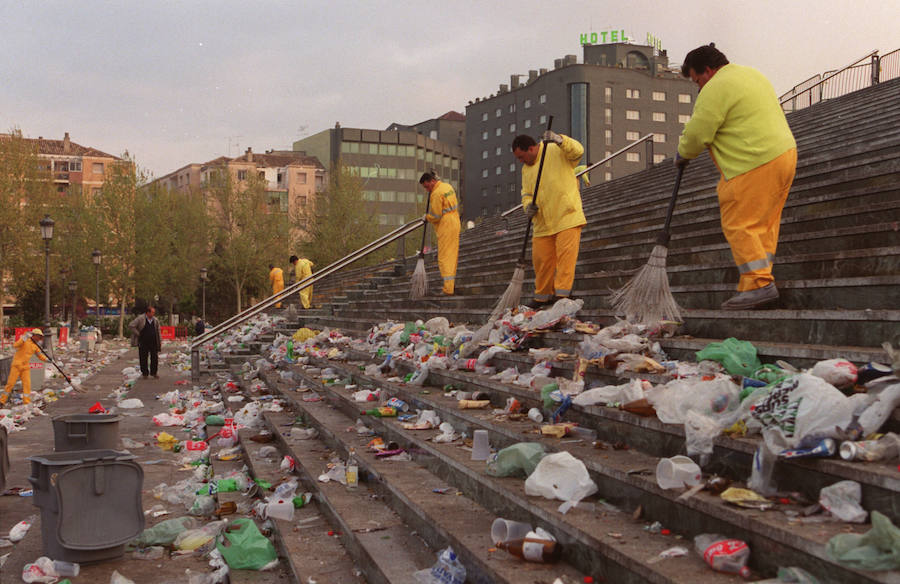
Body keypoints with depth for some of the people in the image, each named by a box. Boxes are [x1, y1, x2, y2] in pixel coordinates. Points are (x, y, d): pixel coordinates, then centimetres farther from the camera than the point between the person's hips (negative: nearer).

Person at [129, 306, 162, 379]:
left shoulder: (155, 321, 9)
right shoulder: (140, 319, -5)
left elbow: (158, 331, 15)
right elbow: (131, 326, -8)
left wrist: (160, 341, 10)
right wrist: (138, 334, -8)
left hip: (153, 342, 3)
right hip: (143, 342, -3)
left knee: (155, 358, 2)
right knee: (143, 358, 4)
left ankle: (154, 373, 15)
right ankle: (145, 373, 16)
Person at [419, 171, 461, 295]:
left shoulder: (436, 193, -17)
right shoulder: (447, 186, 11)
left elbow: (435, 216, -18)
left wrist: (426, 217, 3)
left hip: (445, 228, -9)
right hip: (455, 224, 9)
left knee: (444, 257, -7)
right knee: (452, 255, 15)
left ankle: (448, 289, -10)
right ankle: (451, 284, 23)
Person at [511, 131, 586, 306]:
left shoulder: (557, 151, -2)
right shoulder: (526, 169, 18)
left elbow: (577, 151, -19)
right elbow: (526, 193, 17)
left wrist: (559, 140, -37)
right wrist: (528, 206, -5)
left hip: (567, 216, -6)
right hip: (542, 223, 6)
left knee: (565, 256, -13)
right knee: (541, 260, 6)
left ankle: (562, 294, -11)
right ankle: (542, 297, 19)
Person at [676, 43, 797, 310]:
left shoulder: (716, 89, -10)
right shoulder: (751, 74, 21)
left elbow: (697, 134, -12)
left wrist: (682, 154, 7)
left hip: (755, 166, -10)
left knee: (739, 223, -7)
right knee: (764, 222, 12)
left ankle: (758, 283, -9)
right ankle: (762, 275, 15)